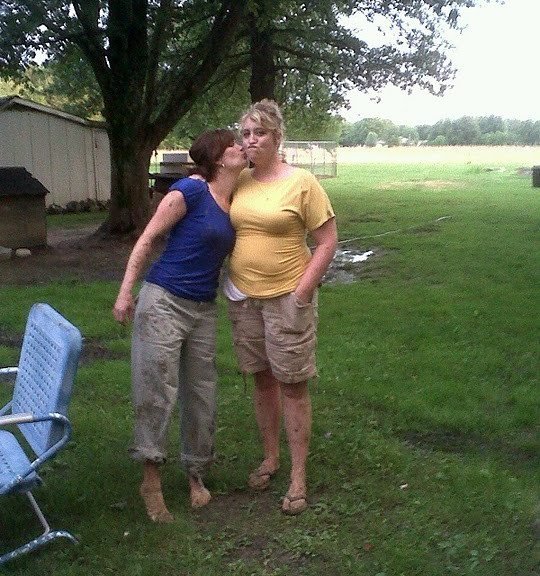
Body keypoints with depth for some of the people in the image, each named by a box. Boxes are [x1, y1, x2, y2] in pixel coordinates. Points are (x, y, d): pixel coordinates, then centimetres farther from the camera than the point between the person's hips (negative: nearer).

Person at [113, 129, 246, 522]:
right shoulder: (191, 189, -12)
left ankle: (195, 475, 28)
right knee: (158, 390, -2)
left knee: (202, 394, 11)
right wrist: (126, 292, -12)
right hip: (163, 301, -6)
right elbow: (148, 239, -9)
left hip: (203, 310, 6)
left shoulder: (235, 204, 7)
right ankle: (151, 480, 14)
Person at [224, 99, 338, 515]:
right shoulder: (238, 182, 6)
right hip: (243, 297, 5)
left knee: (292, 385, 2)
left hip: (287, 298, -5)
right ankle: (271, 457, 32)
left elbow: (327, 242, -8)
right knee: (263, 379, 15)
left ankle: (298, 477, 14)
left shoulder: (302, 182, -9)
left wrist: (302, 292, -13)